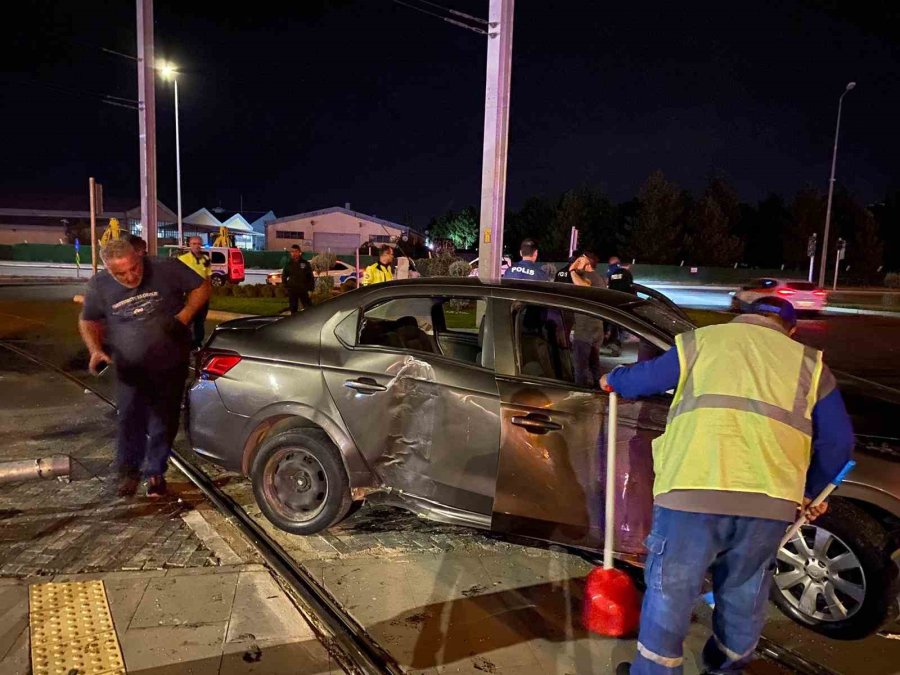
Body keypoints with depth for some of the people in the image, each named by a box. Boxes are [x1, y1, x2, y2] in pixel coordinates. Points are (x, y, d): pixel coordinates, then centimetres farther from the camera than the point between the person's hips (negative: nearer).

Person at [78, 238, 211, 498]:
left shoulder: (166, 270, -16)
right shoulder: (99, 286, -7)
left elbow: (202, 287, -6)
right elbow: (88, 320, 8)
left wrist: (184, 316, -20)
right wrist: (95, 349, -9)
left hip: (170, 366, -1)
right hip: (129, 369, 1)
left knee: (163, 424, 8)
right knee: (130, 422, 2)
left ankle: (155, 472, 26)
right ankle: (129, 470, 26)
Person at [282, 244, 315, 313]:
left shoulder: (305, 263, 1)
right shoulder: (288, 264, 6)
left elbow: (310, 276, 4)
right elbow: (284, 276, 17)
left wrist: (311, 287, -3)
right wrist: (285, 285, 5)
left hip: (303, 290, -2)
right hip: (292, 290, 2)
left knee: (308, 308, -3)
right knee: (293, 308, 8)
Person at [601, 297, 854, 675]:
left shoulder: (702, 340, 17)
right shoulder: (808, 361, 21)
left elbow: (646, 378, 23)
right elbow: (838, 440, 18)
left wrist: (613, 380, 45)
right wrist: (810, 491, 33)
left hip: (694, 488, -2)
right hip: (769, 499, 3)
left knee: (670, 590, 12)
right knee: (744, 594, 23)